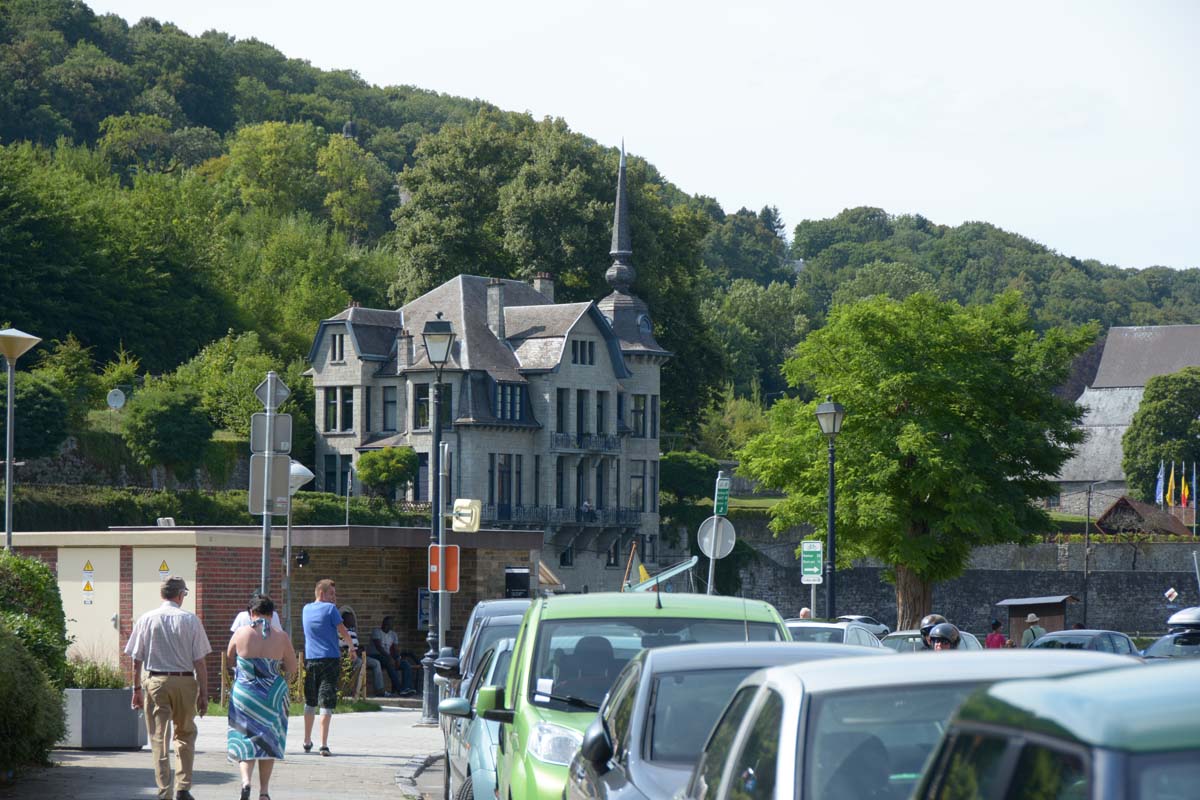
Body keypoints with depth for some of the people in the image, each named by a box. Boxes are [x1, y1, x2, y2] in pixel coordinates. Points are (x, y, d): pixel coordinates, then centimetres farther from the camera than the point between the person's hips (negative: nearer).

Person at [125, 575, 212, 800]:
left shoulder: (146, 619, 2)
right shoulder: (191, 620, -2)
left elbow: (136, 660, 4)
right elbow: (199, 662, -3)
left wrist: (137, 689, 12)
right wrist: (203, 693, 2)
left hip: (155, 682, 0)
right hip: (185, 682, 0)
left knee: (159, 739, 5)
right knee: (185, 735, 16)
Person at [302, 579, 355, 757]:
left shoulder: (306, 609, 11)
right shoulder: (330, 609, -8)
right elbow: (343, 632, -6)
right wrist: (351, 646, 11)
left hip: (310, 660, 5)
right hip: (330, 659, -5)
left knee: (310, 702, 17)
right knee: (326, 702, -7)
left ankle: (307, 742, 27)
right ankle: (324, 745, -13)